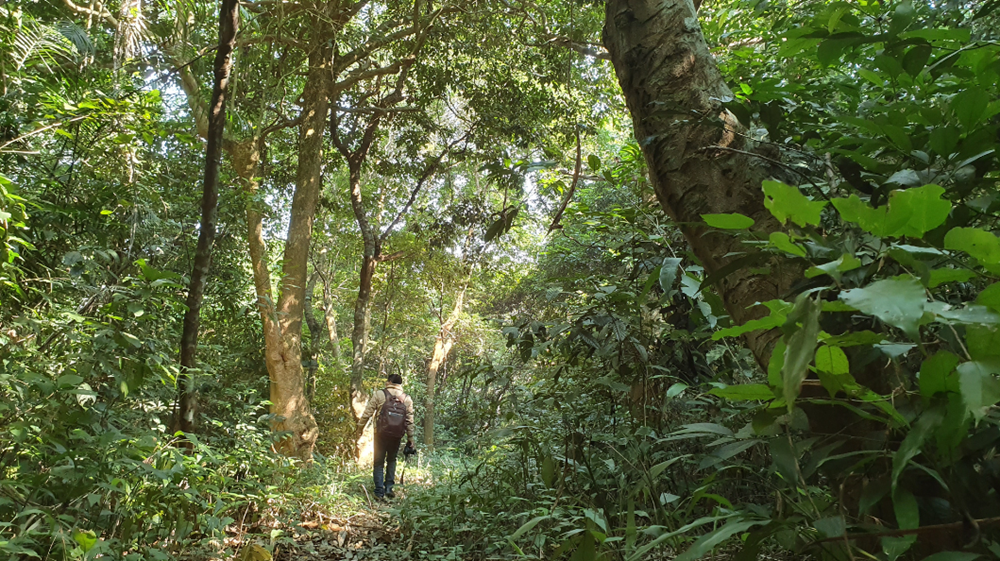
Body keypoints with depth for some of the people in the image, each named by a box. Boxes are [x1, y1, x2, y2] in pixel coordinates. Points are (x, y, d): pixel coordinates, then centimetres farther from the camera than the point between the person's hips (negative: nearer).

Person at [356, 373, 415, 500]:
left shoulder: (379, 394, 1)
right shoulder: (407, 399, 8)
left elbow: (367, 413, 0)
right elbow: (410, 420, 7)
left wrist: (360, 429, 9)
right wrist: (410, 438, 12)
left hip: (381, 434, -2)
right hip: (396, 436, 2)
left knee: (379, 463, 9)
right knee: (391, 461, 20)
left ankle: (379, 492, 5)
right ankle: (389, 488, 13)